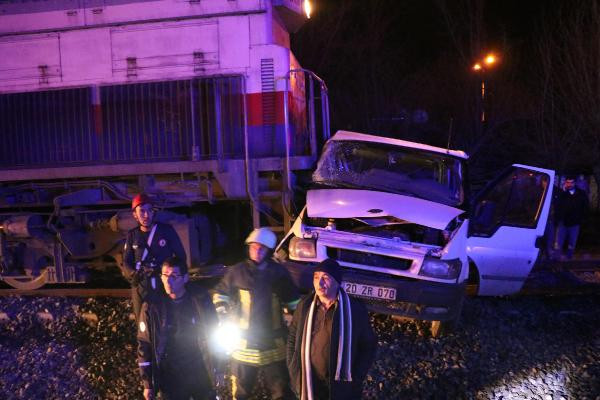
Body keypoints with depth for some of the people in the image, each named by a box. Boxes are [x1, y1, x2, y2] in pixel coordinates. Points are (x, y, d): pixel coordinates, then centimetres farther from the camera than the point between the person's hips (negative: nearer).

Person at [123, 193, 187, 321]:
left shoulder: (166, 230, -2)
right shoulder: (132, 235, 5)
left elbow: (181, 256, 2)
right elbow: (126, 262, 7)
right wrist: (133, 275, -13)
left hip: (165, 287, -2)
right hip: (141, 288, 2)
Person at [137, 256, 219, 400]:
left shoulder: (201, 301, -8)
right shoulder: (151, 307, -10)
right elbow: (144, 345, -5)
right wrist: (148, 384, -4)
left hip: (203, 377, 1)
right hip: (171, 381, -1)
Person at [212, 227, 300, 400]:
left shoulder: (279, 272, -1)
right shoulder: (236, 271, -5)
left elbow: (293, 301, 11)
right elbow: (221, 293, 7)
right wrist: (222, 315, -4)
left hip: (274, 343, 1)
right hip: (243, 342, -1)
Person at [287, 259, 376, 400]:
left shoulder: (355, 309, -11)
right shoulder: (305, 305, -4)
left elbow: (369, 345, -1)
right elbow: (292, 338, 6)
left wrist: (356, 378, -7)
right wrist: (294, 372, -1)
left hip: (341, 388, -2)